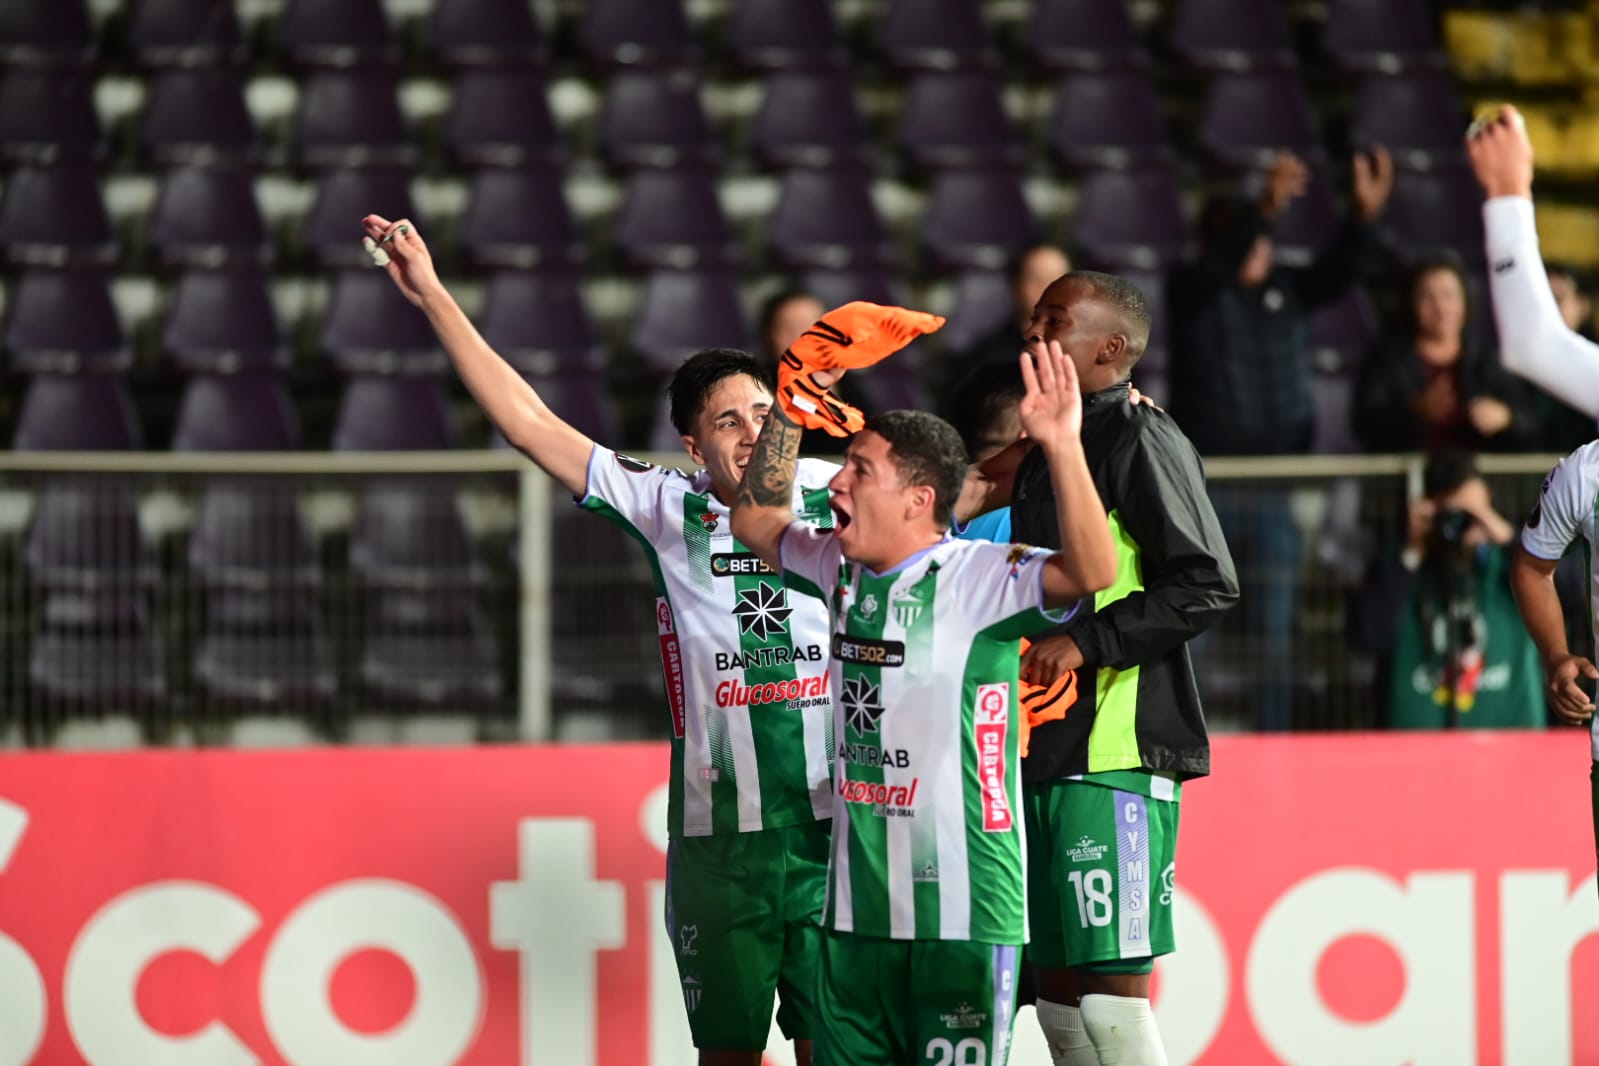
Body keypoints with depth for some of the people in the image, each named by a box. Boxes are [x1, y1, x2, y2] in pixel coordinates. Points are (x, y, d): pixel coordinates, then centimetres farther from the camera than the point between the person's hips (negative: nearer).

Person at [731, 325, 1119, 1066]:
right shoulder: (844, 569, 9)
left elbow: (1091, 573, -29)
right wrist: (791, 404, 15)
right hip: (856, 906, 7)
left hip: (962, 909, -7)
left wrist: (1062, 448, -40)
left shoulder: (979, 579, -12)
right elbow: (755, 517, 25)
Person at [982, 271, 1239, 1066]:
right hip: (1042, 755, 9)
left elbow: (1207, 586, -15)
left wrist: (1086, 640, -18)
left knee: (1110, 988, -12)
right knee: (1056, 987, 9)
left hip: (1115, 758, -9)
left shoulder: (1142, 441, -8)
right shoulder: (1045, 450, 20)